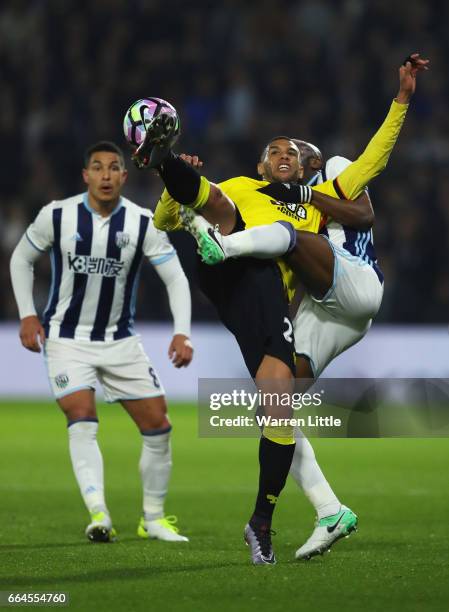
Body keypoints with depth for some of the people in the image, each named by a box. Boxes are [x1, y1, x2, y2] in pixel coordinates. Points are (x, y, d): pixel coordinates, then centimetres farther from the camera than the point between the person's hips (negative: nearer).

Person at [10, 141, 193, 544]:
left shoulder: (143, 223, -8)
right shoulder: (56, 216, -9)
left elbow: (176, 279, -5)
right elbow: (21, 259, 7)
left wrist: (182, 333, -18)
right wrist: (27, 315, -2)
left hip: (120, 340, 2)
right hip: (66, 339, -2)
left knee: (158, 426, -1)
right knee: (82, 419, -21)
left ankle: (153, 519, 15)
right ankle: (98, 516, -29)